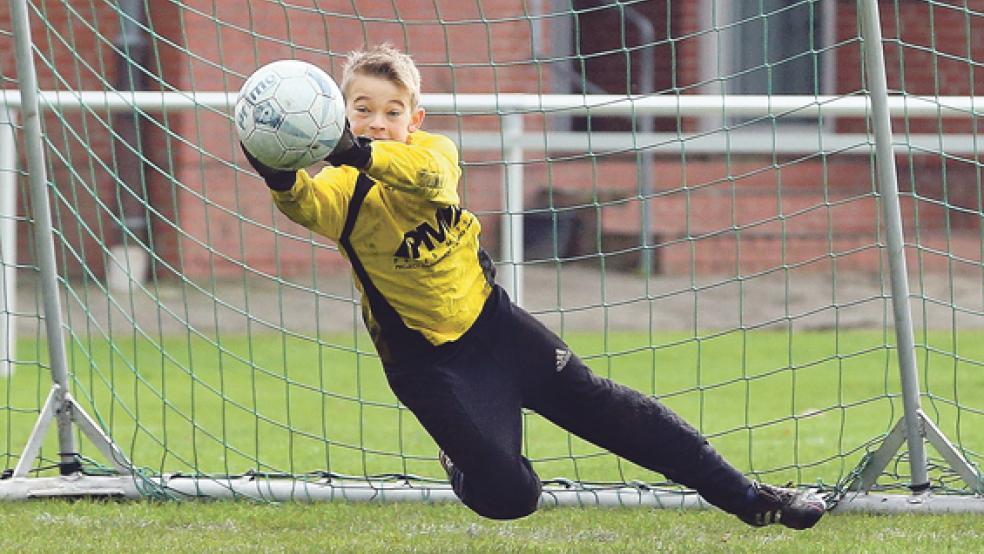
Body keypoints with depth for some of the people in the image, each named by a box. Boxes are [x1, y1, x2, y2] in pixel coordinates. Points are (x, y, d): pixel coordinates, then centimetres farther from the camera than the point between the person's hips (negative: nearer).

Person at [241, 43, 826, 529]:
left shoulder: (434, 151, -10)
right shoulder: (345, 187, -18)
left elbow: (425, 173, -35)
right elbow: (306, 202, -42)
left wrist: (364, 154, -55)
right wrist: (280, 175, -66)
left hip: (492, 318, 4)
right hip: (429, 359, -4)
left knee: (601, 404, 10)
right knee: (509, 496, -14)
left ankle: (747, 497, 19)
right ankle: (463, 463, 23)